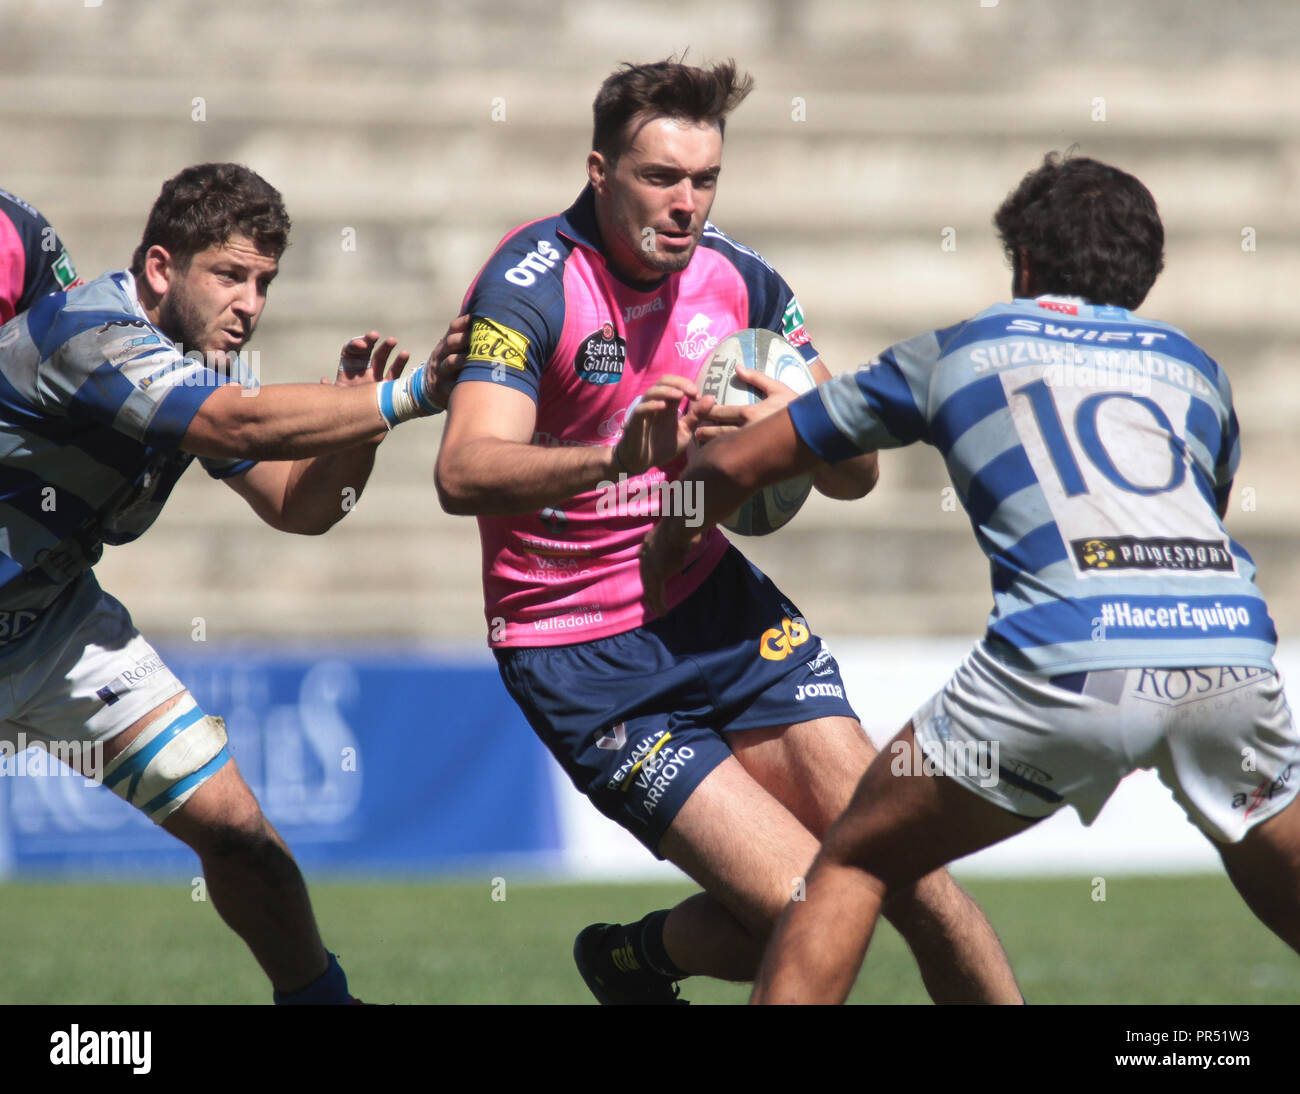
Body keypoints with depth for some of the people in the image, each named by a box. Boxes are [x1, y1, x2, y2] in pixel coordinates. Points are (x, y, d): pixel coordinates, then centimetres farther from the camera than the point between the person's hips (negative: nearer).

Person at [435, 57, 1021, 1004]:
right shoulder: (531, 285, -18)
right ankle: (636, 959, 15)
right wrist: (618, 454, -47)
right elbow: (464, 473, -32)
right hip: (581, 659, -5)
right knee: (806, 907, -14)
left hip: (712, 603, 5)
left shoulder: (739, 278, -1)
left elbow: (856, 474, 3)